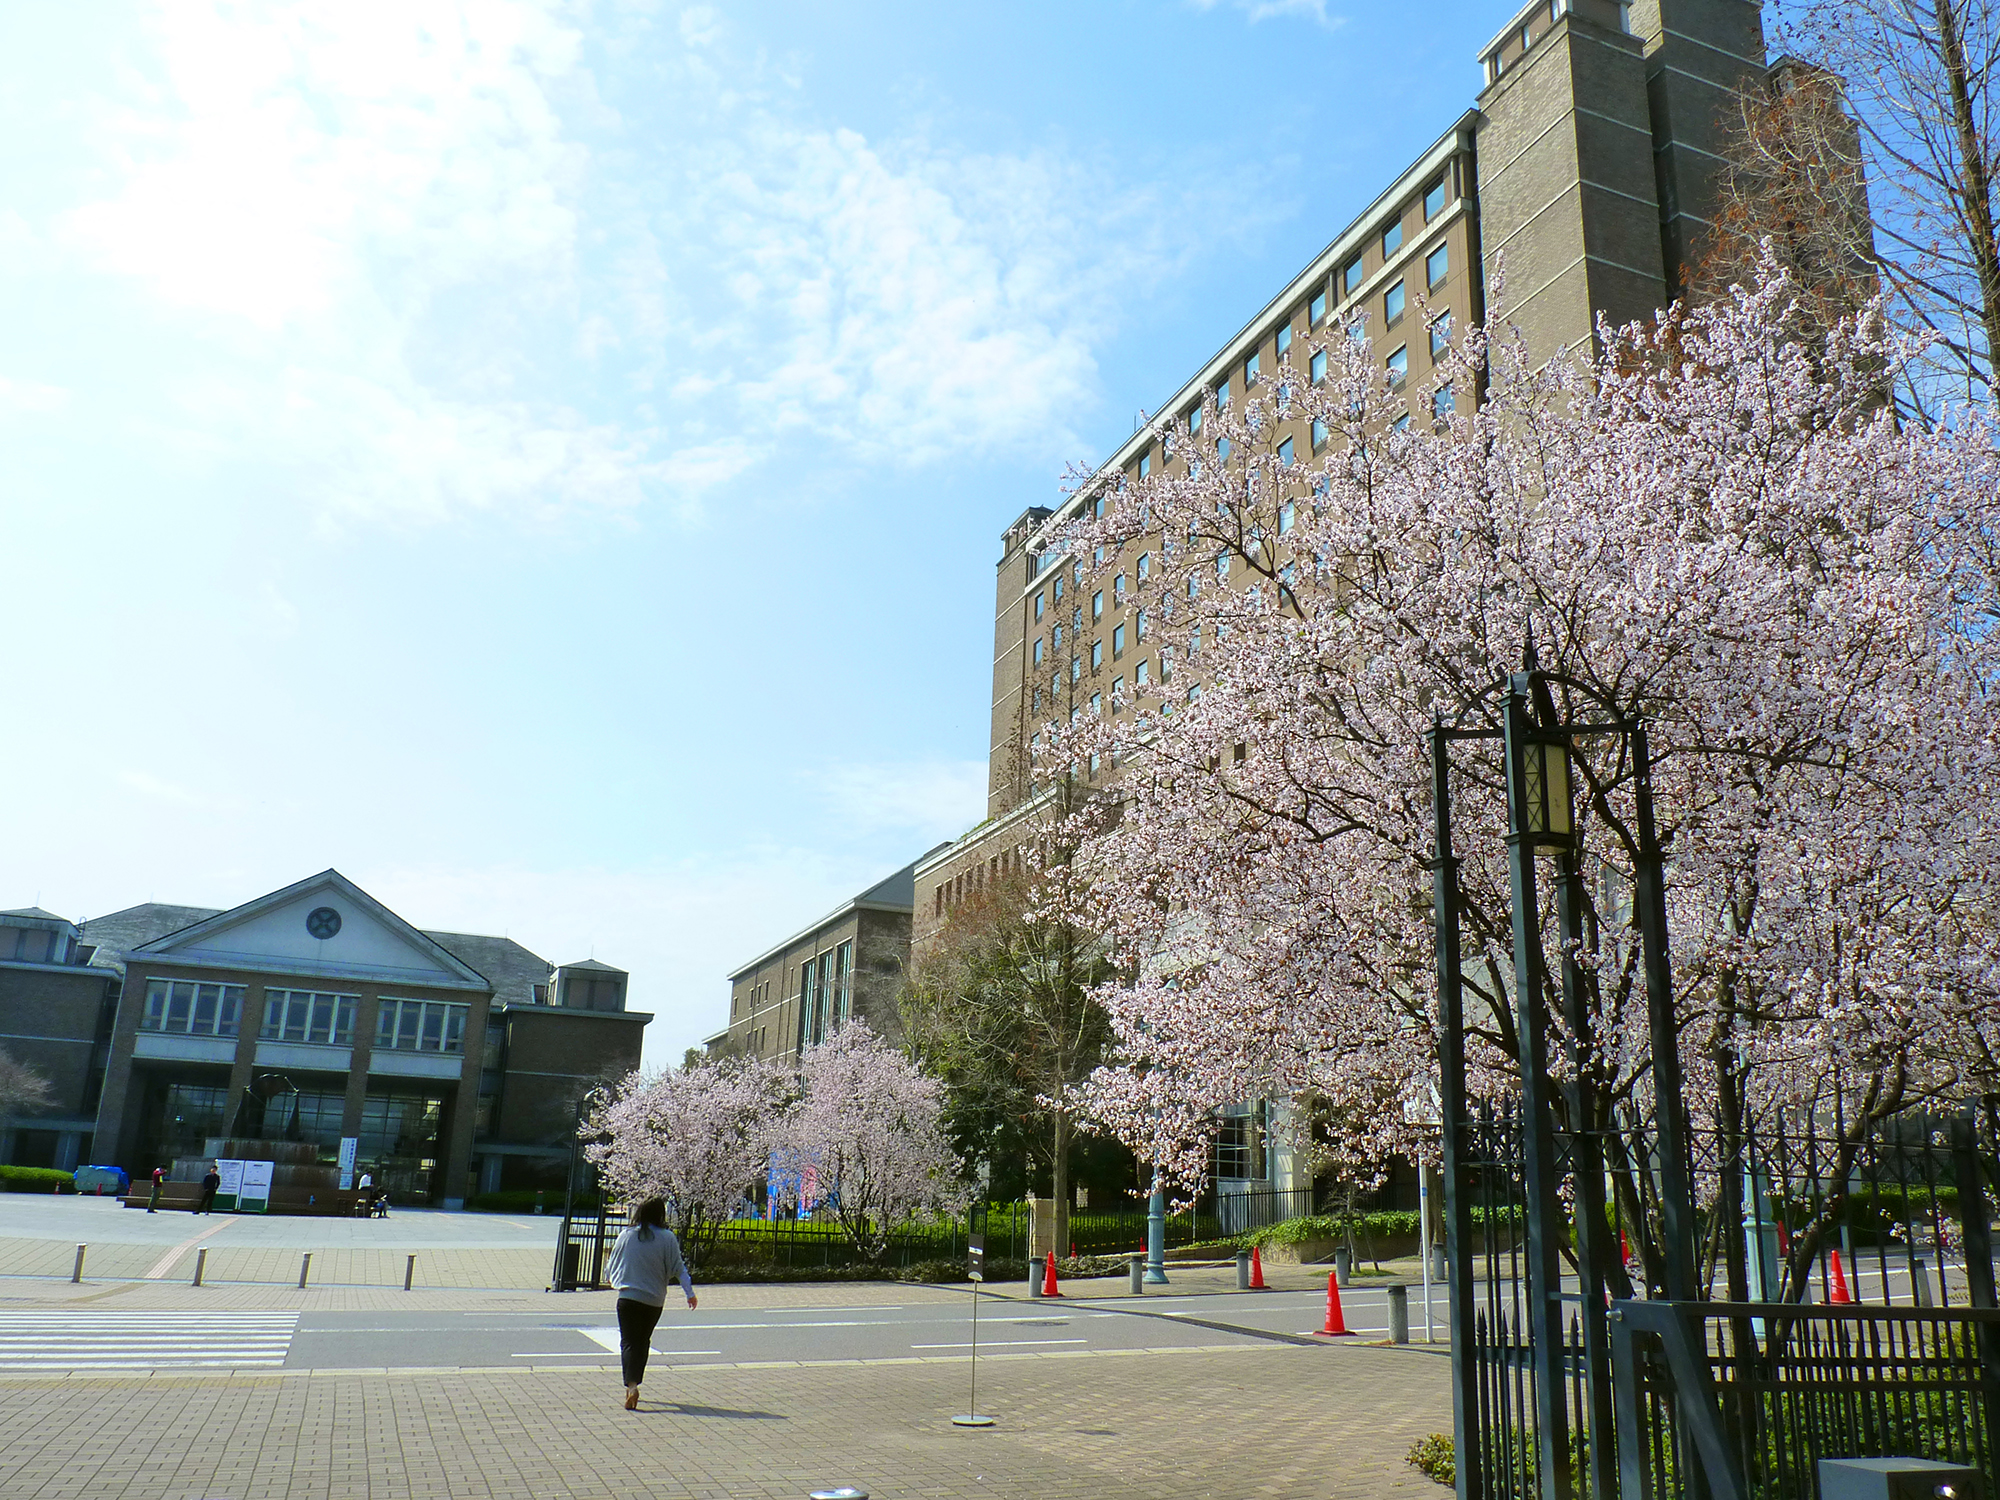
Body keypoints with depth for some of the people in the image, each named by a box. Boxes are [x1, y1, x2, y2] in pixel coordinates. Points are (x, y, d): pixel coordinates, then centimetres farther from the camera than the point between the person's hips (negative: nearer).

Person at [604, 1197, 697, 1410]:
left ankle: (631, 1385, -18)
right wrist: (689, 1293, 2)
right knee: (643, 1342, 18)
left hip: (628, 1297, 0)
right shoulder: (667, 1238, -5)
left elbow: (612, 1266, 12)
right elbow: (678, 1268, -5)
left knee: (628, 1342, -1)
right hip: (654, 1300, 0)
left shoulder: (626, 1236, 0)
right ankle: (634, 1381, 21)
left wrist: (609, 1278, 34)